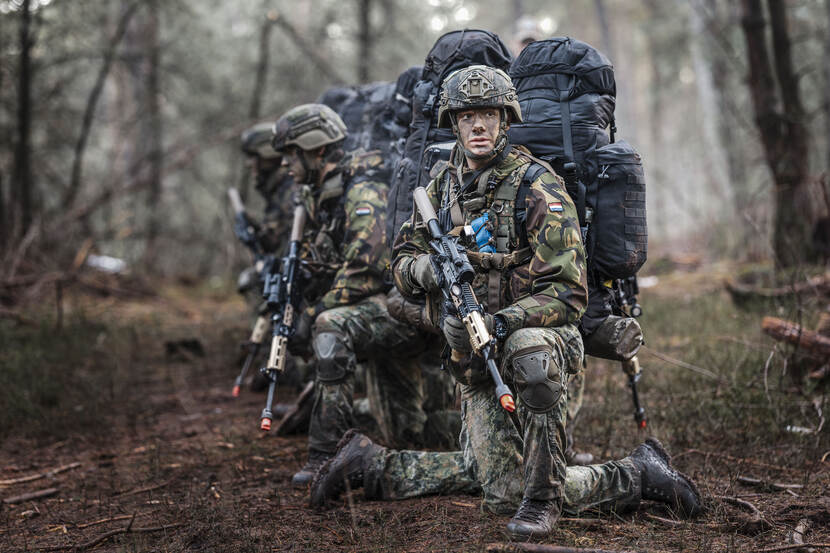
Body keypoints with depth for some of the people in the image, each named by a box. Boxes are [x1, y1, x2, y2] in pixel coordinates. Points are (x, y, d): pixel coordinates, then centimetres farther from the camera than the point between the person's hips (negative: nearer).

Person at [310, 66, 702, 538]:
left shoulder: (537, 187, -13)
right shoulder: (443, 188, 7)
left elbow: (569, 292, -18)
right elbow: (402, 263, 13)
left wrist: (500, 323, -31)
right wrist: (428, 269, -12)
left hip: (539, 333, -4)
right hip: (474, 359, 4)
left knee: (530, 351, -41)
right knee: (503, 493, -6)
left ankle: (543, 498, -27)